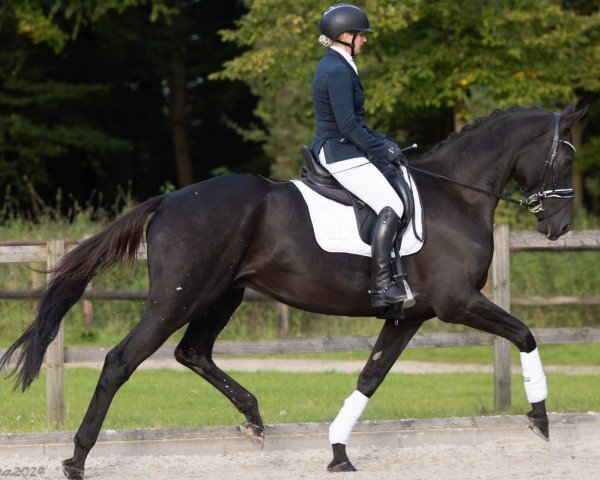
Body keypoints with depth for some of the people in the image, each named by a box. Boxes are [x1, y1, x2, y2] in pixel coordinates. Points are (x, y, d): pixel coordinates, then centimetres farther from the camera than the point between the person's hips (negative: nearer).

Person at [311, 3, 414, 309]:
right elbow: (349, 126, -22)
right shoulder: (338, 72, -18)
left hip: (330, 150, 11)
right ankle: (381, 286, -20)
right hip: (341, 154, -11)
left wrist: (381, 142, 12)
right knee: (391, 207, -17)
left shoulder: (332, 66, 15)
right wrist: (382, 150, -13)